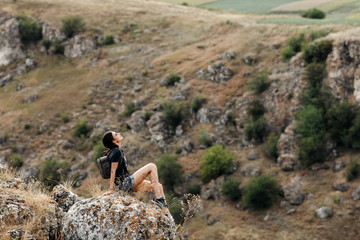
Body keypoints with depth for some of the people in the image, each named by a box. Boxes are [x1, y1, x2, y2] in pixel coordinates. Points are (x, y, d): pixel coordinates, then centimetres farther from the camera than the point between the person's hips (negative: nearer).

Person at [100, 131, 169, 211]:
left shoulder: (119, 151, 16)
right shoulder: (116, 152, -15)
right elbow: (113, 171, -17)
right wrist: (111, 189, -17)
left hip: (127, 182, 10)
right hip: (124, 184, -10)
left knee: (159, 186, 7)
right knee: (152, 166, -13)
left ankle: (167, 213, 3)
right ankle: (158, 198, -14)